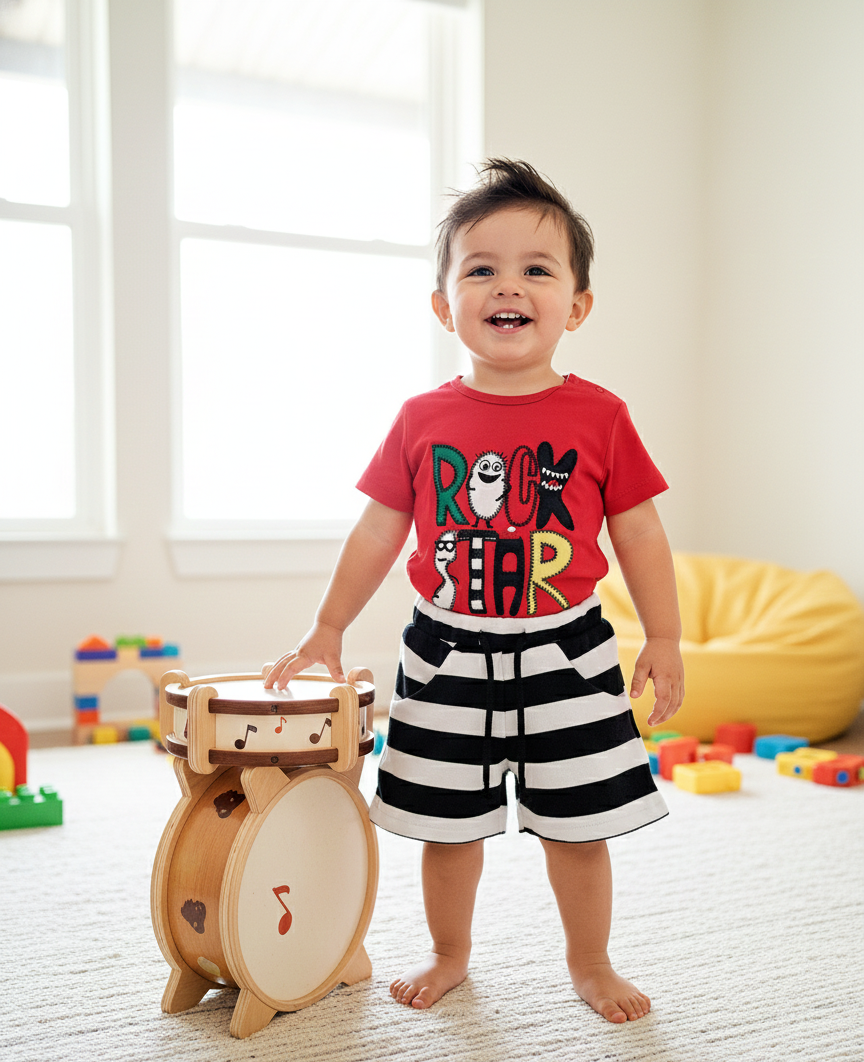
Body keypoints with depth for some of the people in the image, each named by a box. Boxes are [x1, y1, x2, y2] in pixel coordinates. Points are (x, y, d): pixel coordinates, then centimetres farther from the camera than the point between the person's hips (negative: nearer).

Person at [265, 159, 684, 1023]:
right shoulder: (423, 420, -3)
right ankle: (448, 953, 39)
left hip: (566, 657, -1)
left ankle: (590, 963, 36)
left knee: (577, 827, 10)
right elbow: (377, 533, 5)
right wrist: (326, 633, 8)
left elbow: (640, 534, 1)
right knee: (448, 823, 14)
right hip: (448, 657, 1)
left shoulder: (599, 417, -5)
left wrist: (664, 639, 0)